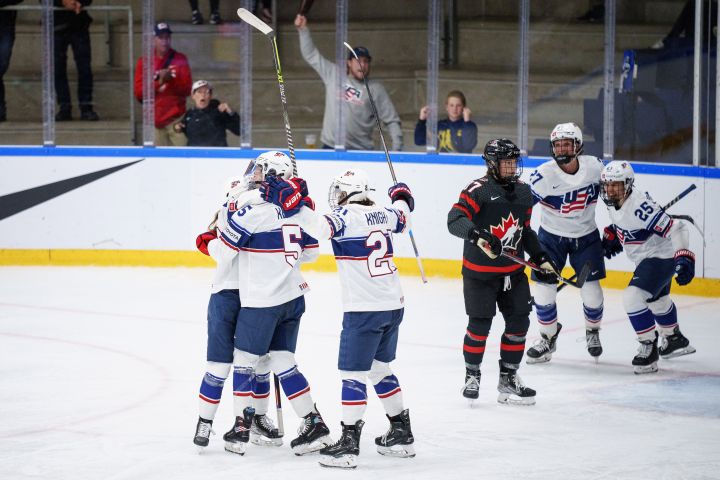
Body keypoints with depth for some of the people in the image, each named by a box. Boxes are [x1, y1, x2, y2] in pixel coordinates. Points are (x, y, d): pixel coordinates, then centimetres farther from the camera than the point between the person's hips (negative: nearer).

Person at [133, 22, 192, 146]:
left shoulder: (180, 59, 4)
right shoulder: (144, 62, 4)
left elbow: (187, 89, -2)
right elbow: (139, 93, -3)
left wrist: (171, 79, -19)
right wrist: (159, 82, -17)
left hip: (176, 118, -1)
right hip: (154, 120, 1)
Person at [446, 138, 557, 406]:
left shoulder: (523, 193, 9)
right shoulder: (478, 191, -14)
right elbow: (455, 220, -25)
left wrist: (541, 260, 14)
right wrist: (478, 235, -41)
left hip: (513, 272, 6)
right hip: (480, 272, -6)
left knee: (519, 322, 4)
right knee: (480, 324, -2)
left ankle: (508, 378, 17)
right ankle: (472, 375, 18)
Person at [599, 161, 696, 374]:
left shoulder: (640, 206, -32)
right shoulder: (613, 204, -5)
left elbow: (675, 228, -33)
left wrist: (685, 258, -40)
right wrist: (612, 235, 9)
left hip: (662, 257, -10)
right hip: (646, 258, 10)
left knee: (633, 297, -24)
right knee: (657, 299, 31)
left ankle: (648, 348, -10)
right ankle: (675, 340, 55)